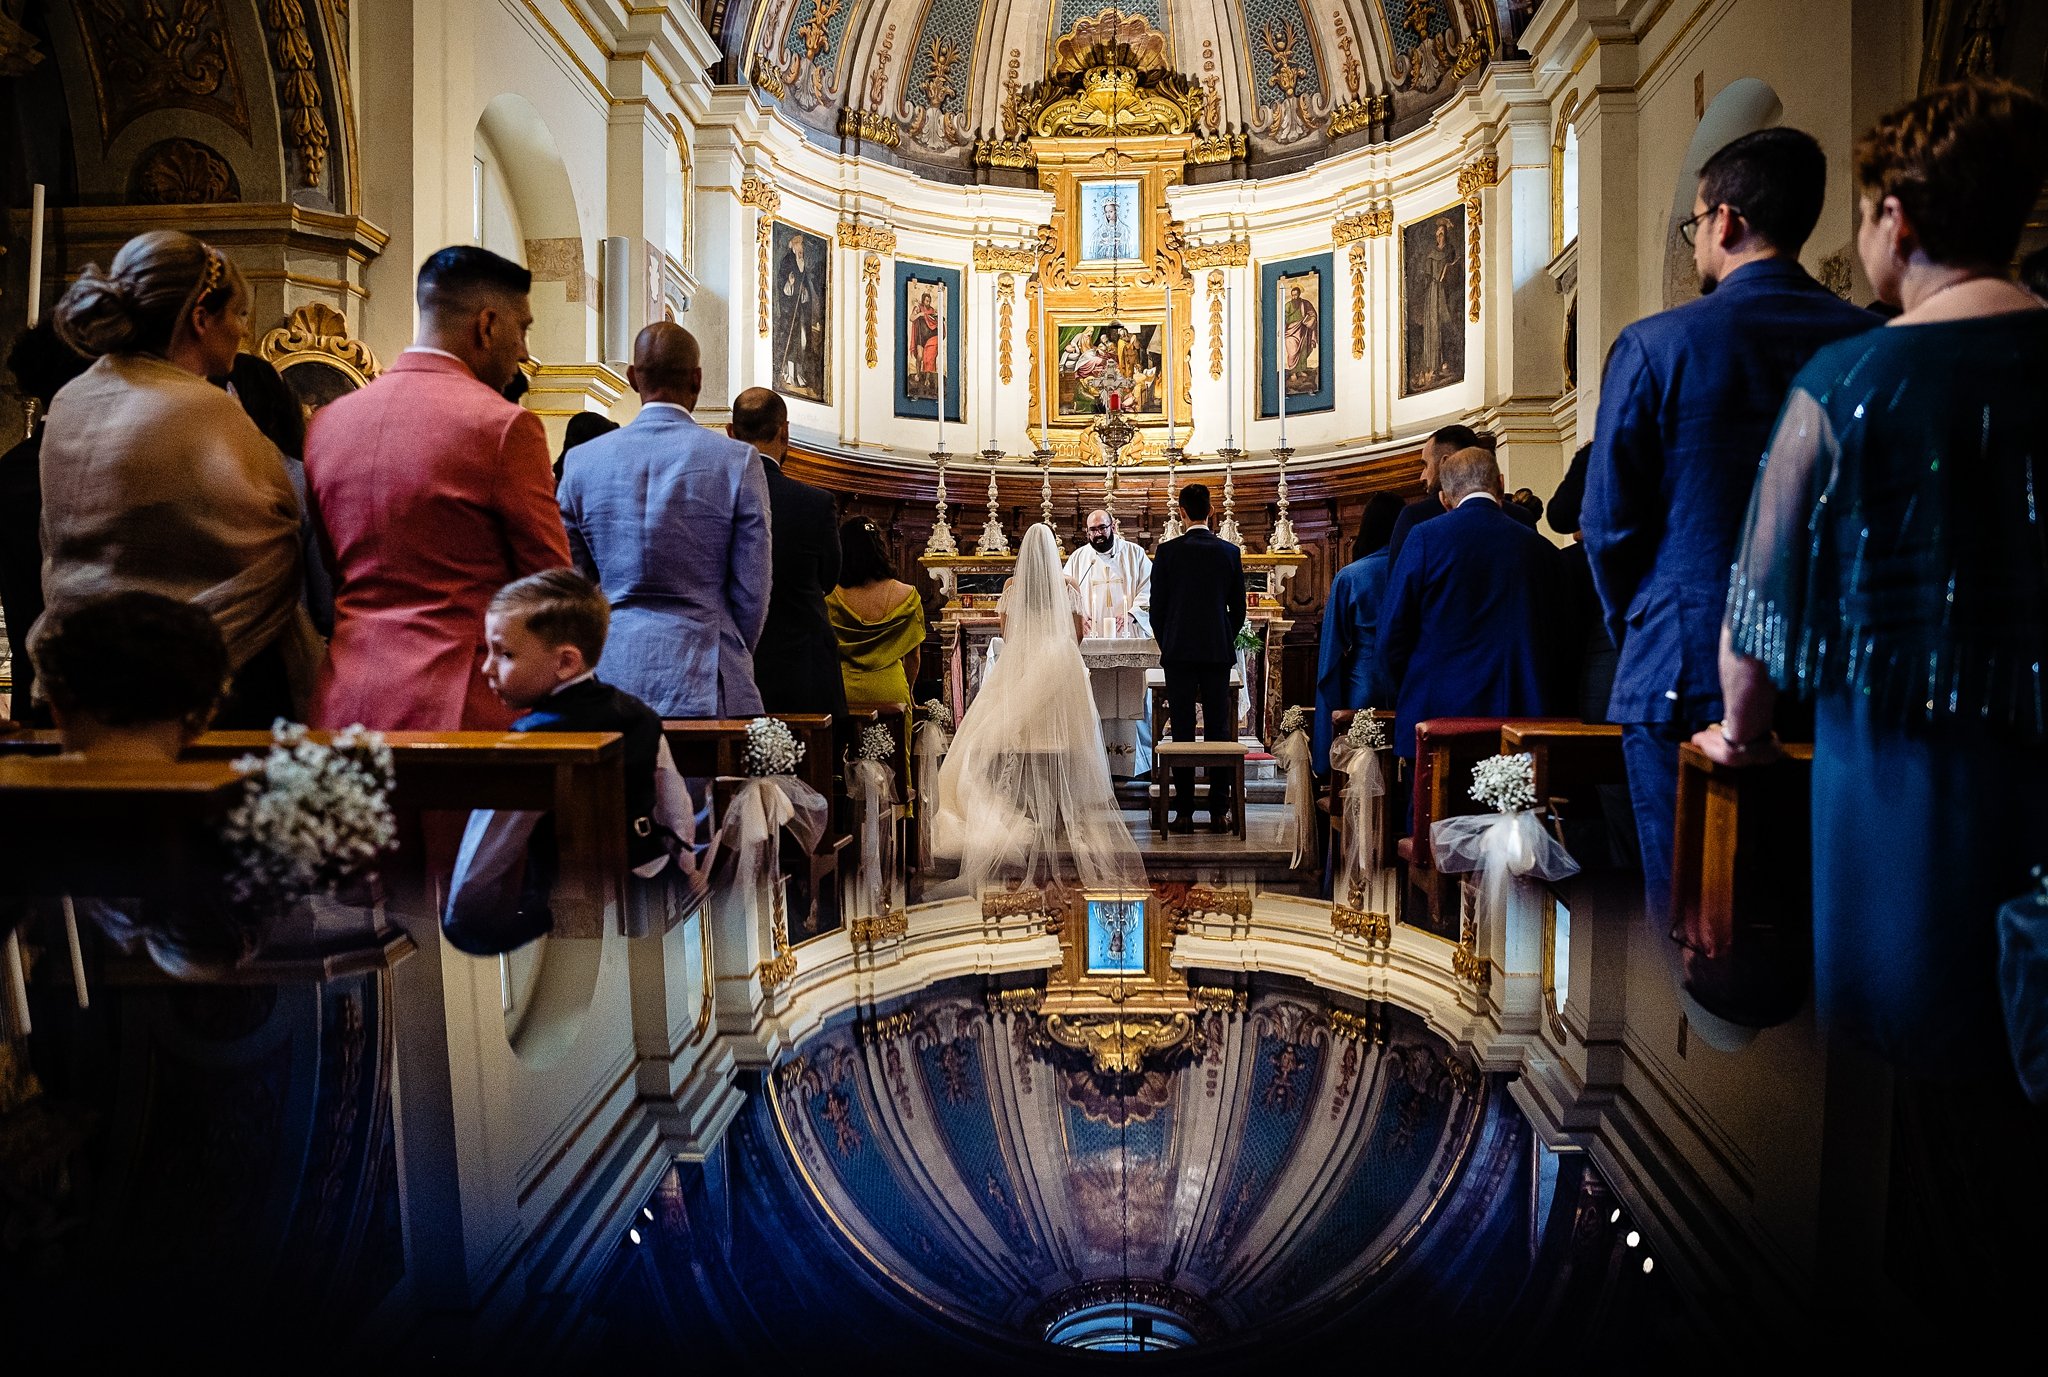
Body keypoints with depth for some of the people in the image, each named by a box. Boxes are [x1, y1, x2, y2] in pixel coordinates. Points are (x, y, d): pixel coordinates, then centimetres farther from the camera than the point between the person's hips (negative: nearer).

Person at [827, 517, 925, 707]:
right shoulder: (907, 596, -6)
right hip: (891, 691, 0)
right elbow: (912, 658, 5)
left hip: (845, 692, 0)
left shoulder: (831, 600, -8)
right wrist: (907, 692, 21)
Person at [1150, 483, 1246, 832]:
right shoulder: (1230, 552, 2)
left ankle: (1184, 812, 2)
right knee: (1218, 730, 5)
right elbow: (1238, 607, 7)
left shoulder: (1167, 552, -4)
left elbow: (1156, 606, 0)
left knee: (1182, 732, 1)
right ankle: (1219, 811, 7)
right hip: (1218, 651, 1)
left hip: (1178, 651, -1)